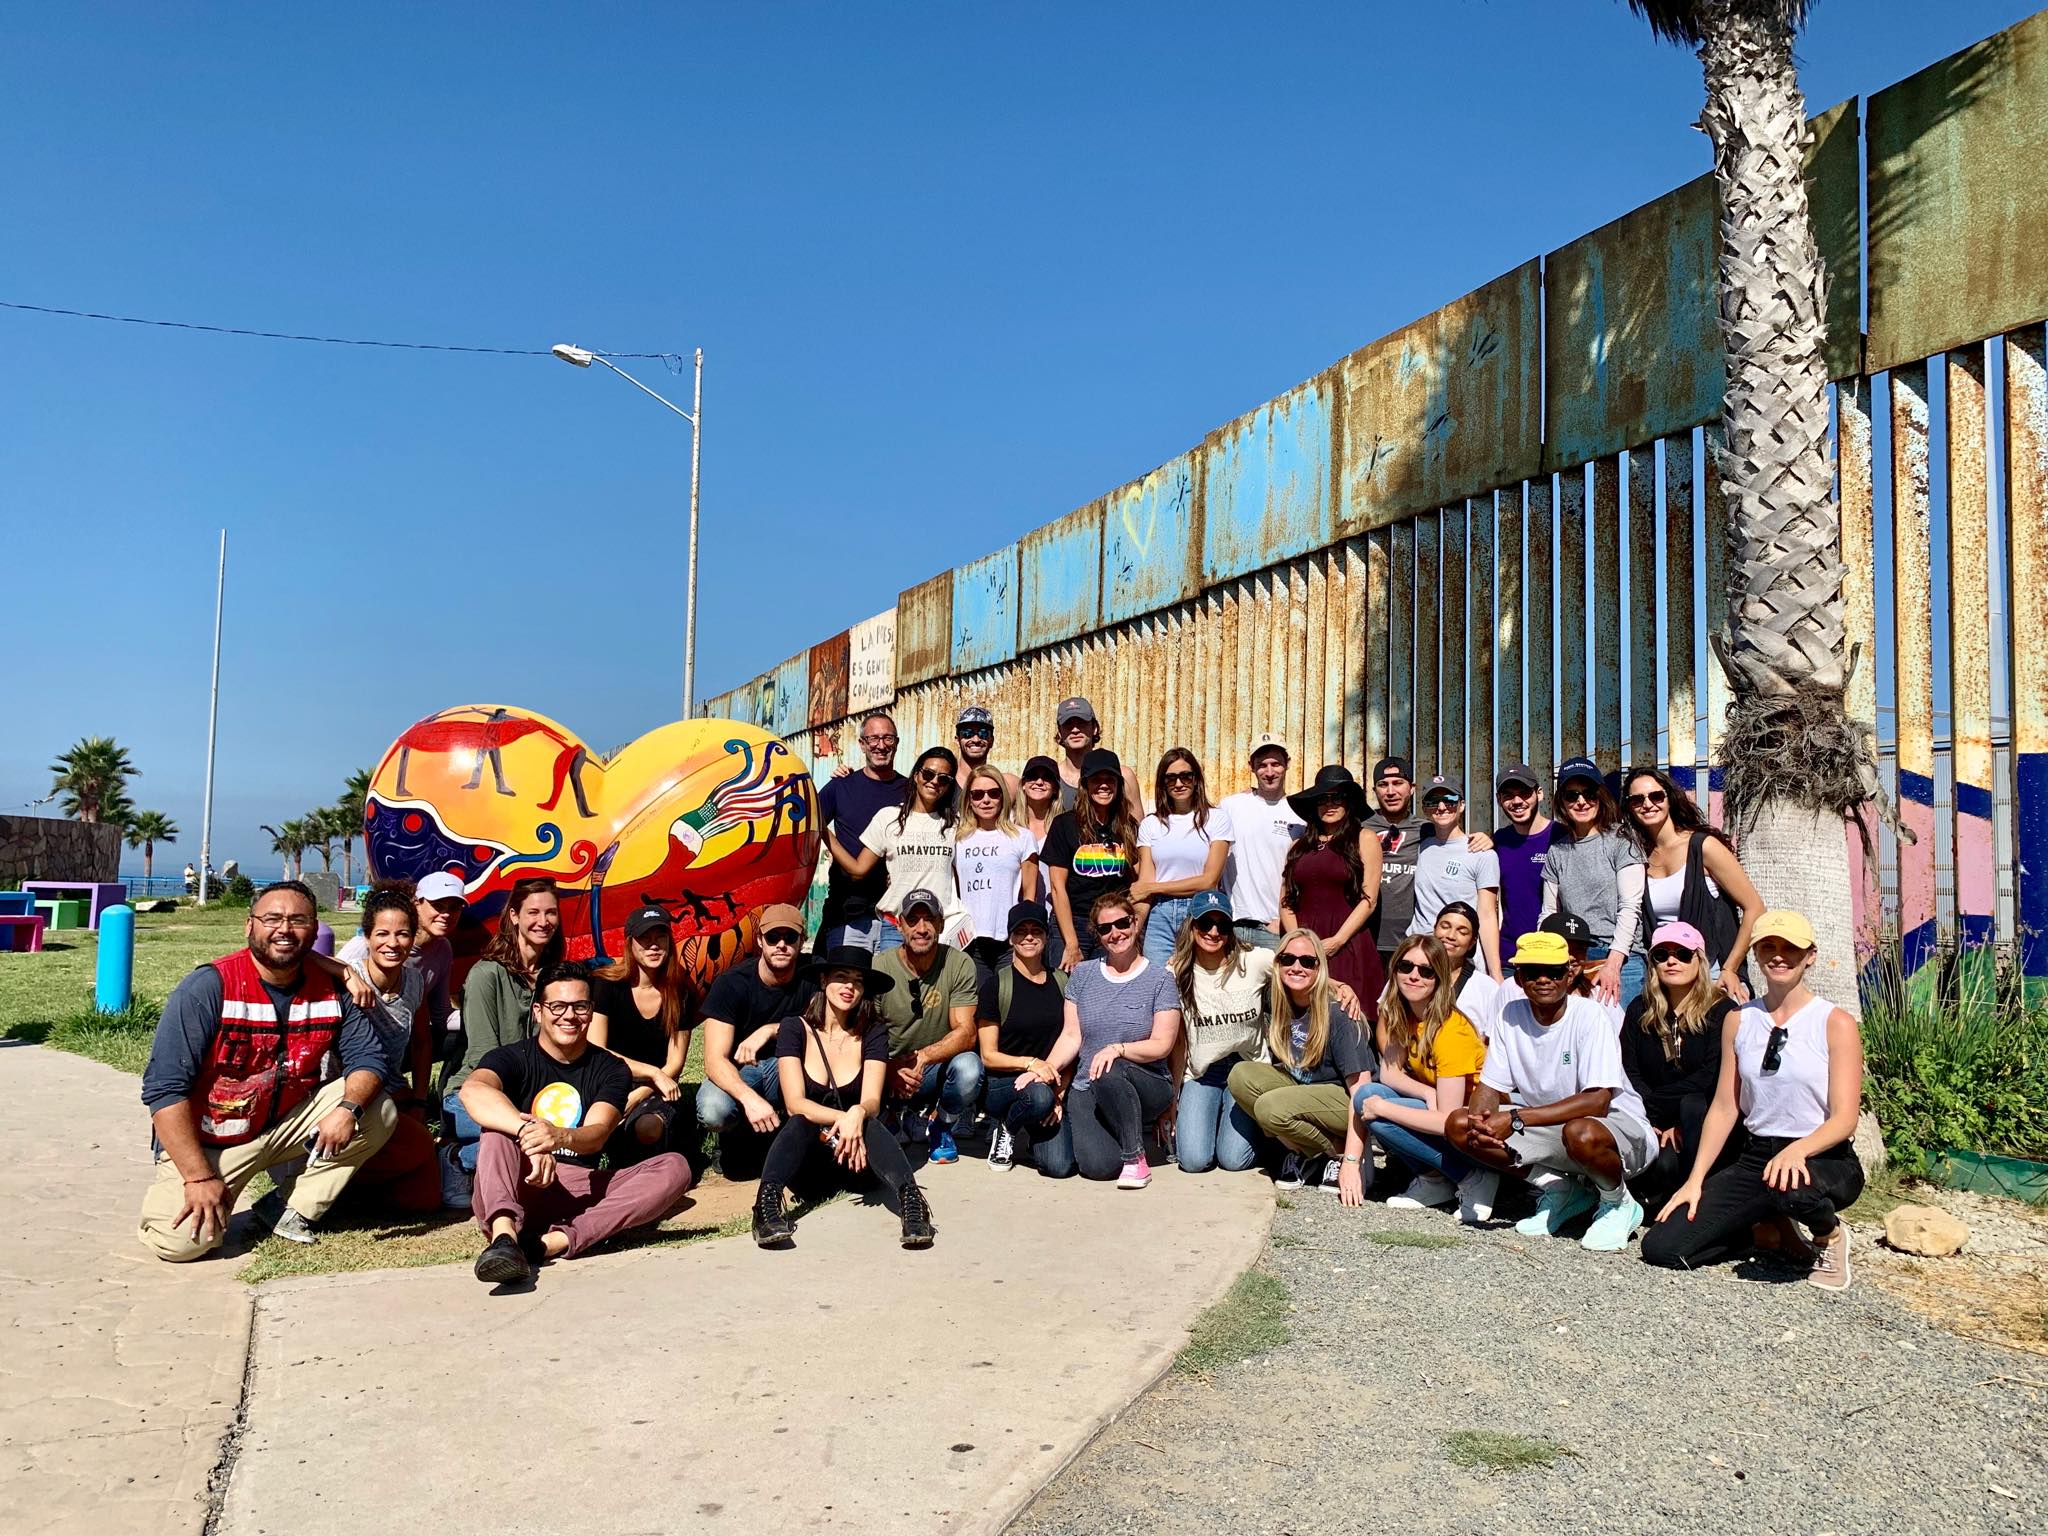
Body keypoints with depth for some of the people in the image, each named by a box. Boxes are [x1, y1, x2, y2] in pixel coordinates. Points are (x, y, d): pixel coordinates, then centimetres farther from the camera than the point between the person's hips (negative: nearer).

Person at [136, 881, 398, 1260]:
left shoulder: (330, 989, -4)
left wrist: (349, 1108, -26)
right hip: (205, 1141, -4)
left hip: (287, 1123, 4)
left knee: (378, 1112, -14)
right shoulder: (209, 987, -18)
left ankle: (299, 1213, -4)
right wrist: (199, 1177, -24)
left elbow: (367, 1056, -2)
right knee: (182, 1241, -24)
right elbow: (165, 1087, -20)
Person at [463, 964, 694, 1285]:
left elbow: (597, 1135, -11)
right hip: (514, 1193, -2)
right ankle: (504, 1235, -50)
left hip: (580, 1193, 2)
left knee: (675, 1166, -18)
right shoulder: (513, 1057, 3)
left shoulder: (610, 1070, 9)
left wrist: (559, 1137, -36)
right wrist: (528, 1133, -42)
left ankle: (557, 1241, -36)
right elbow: (472, 1090, -23)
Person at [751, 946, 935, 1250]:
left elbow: (872, 1102, -11)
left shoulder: (873, 1032, 0)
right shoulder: (795, 1029, -4)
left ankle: (910, 1201, -50)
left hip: (853, 1155, 1)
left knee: (868, 1121, -32)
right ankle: (768, 1201, -50)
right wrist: (841, 1118, -33)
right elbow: (795, 1103, -14)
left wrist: (857, 1114, -36)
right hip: (804, 1155, -1)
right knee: (800, 1121, -33)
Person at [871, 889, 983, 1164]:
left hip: (937, 1069, -1)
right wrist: (890, 1069, -33)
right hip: (889, 1071, 1)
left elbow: (966, 1033, -16)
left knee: (968, 1067, -33)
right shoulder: (879, 968, -9)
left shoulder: (959, 964, -11)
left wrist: (923, 1056, -33)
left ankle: (941, 1125, 2)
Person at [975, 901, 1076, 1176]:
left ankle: (1034, 1130, 14)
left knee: (1060, 1166, -21)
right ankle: (1006, 1130, -3)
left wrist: (1060, 1092, -6)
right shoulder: (995, 985, 0)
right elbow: (989, 1056, -2)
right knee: (1039, 1096, -37)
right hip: (1002, 1085, -2)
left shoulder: (1062, 983, 11)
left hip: (1052, 1084, 2)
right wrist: (1030, 1063, -19)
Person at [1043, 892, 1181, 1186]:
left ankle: (1135, 1159, -17)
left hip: (1147, 1085, -2)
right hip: (1088, 1091, 2)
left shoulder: (1159, 979, 0)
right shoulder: (1083, 974, 10)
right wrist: (1047, 1068, -12)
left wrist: (1117, 1049, -23)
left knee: (1110, 1073, -38)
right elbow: (1071, 1035, 6)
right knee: (1097, 1166, -24)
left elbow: (1162, 1045, -7)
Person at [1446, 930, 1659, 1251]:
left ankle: (1619, 1203, -5)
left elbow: (1597, 1102, -29)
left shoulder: (1591, 1016, -21)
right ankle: (1559, 1189, 3)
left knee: (1581, 1133, -41)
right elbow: (1489, 1087, -2)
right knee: (1458, 1125, -12)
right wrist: (1480, 1123, -27)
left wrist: (1515, 1119, -32)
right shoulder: (1511, 1016, -5)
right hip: (1548, 1127, 6)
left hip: (1617, 1124, -5)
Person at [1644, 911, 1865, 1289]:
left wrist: (1797, 1150, -32)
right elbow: (1724, 1108, 8)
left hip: (1825, 1159, -4)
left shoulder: (1836, 1023, -5)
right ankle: (1772, 1225, 13)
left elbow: (1844, 1119, -12)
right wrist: (1695, 1180, -1)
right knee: (1661, 1248, -13)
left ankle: (1830, 1233, -4)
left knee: (1791, 1189, -43)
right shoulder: (1739, 1020, 8)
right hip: (1756, 1156, 4)